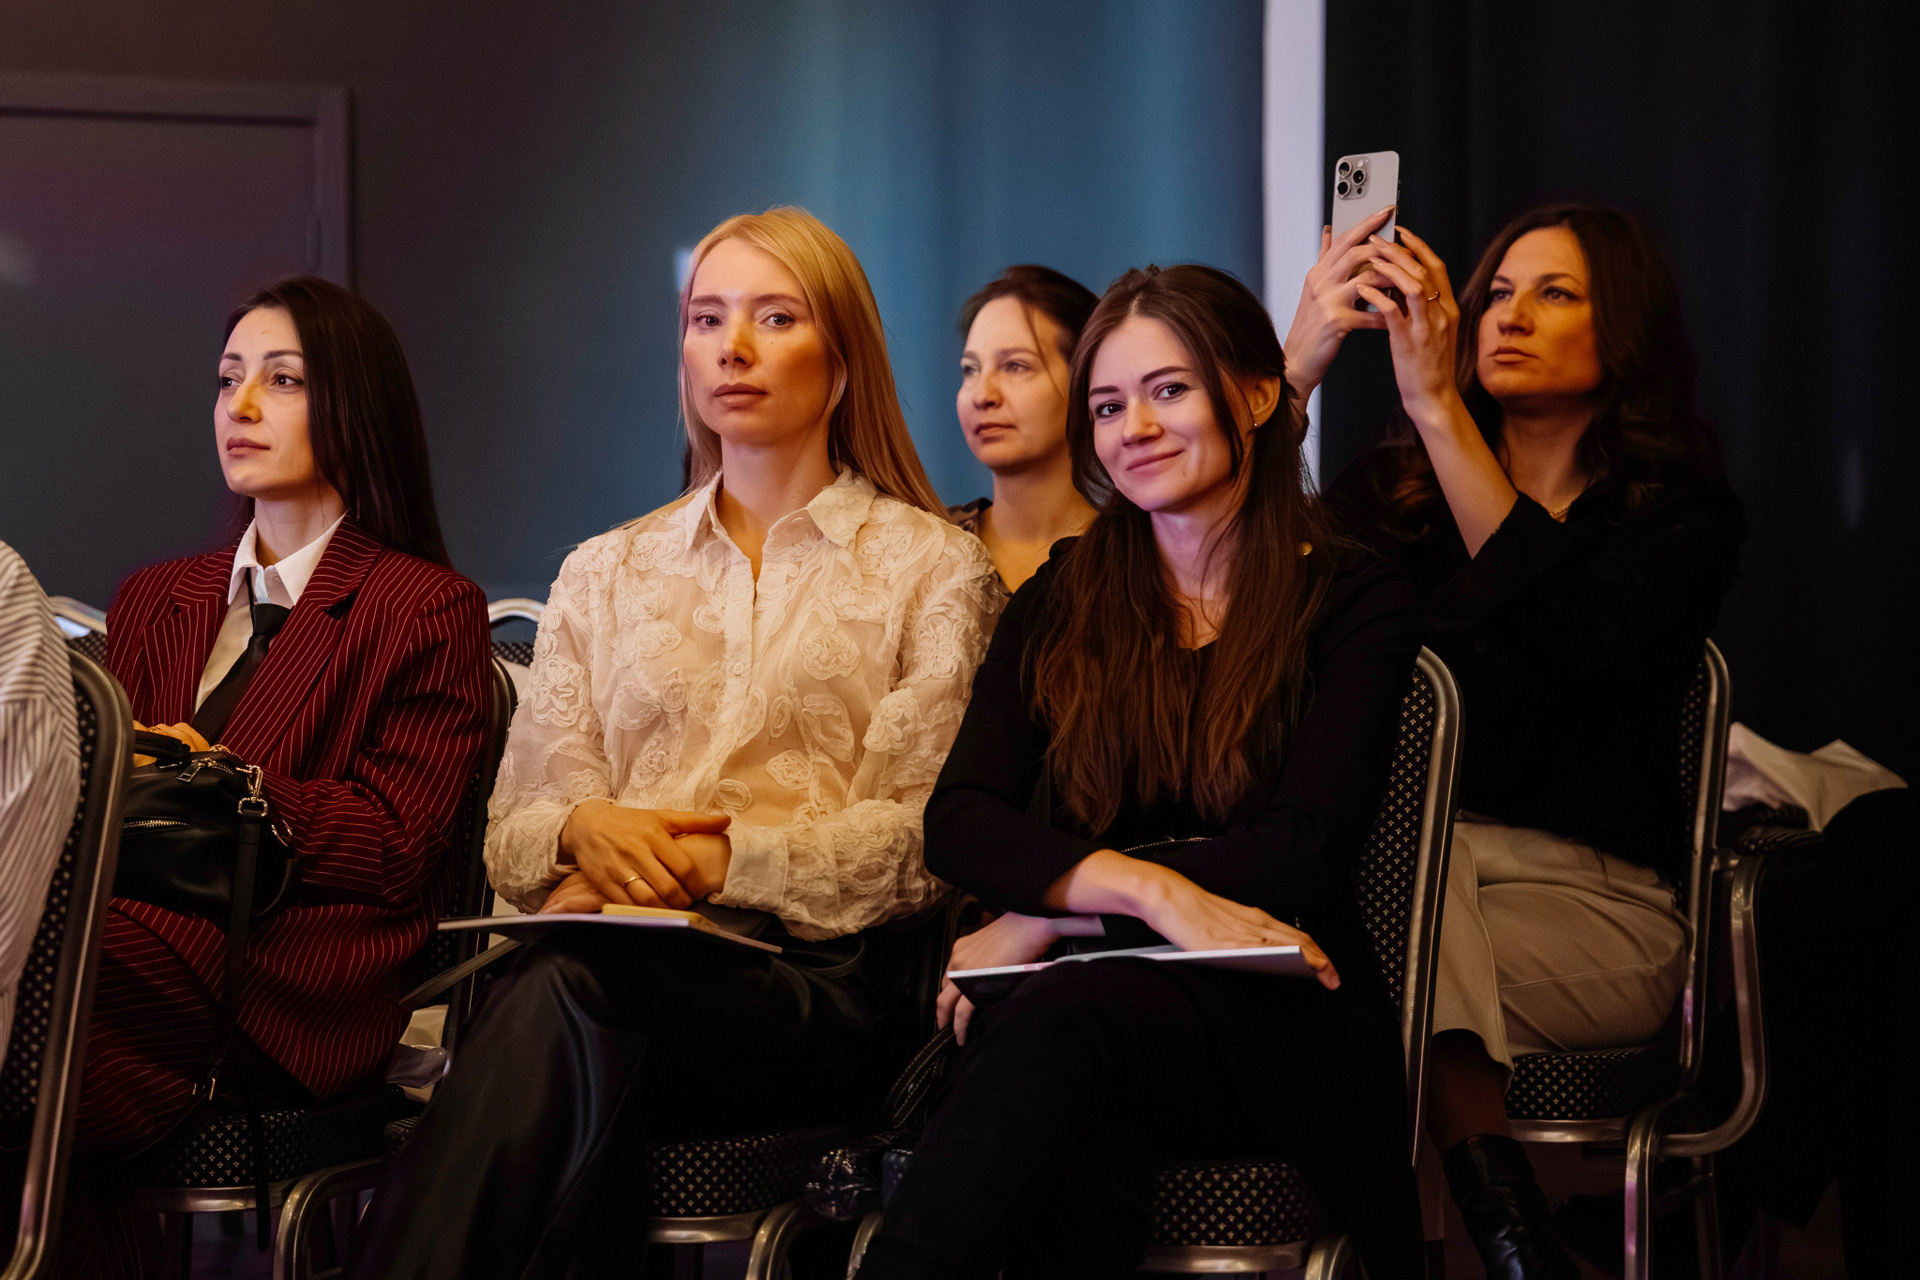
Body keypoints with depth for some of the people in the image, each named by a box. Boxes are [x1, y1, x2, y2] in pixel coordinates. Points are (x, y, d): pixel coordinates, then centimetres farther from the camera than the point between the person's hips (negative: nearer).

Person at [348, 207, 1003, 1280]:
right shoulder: (605, 573, 26)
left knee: (570, 992, -36)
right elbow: (516, 831, 16)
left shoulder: (933, 568, 14)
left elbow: (924, 839, 1)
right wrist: (584, 828, -8)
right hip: (620, 949, 3)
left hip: (815, 971, -2)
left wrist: (729, 857, -13)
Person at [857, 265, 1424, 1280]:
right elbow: (956, 824, 3)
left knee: (1062, 1015, -38)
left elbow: (1298, 854, -5)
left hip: (1269, 1019, -2)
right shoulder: (1061, 604, 18)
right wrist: (1152, 889, -16)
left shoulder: (1353, 605, 8)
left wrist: (1048, 915, -11)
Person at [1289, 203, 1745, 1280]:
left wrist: (1437, 404, -24)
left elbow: (1572, 638, -21)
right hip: (1406, 874, 3)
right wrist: (1301, 363, -19)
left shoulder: (1685, 515, 1)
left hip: (1593, 905, -3)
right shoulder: (1398, 489, 12)